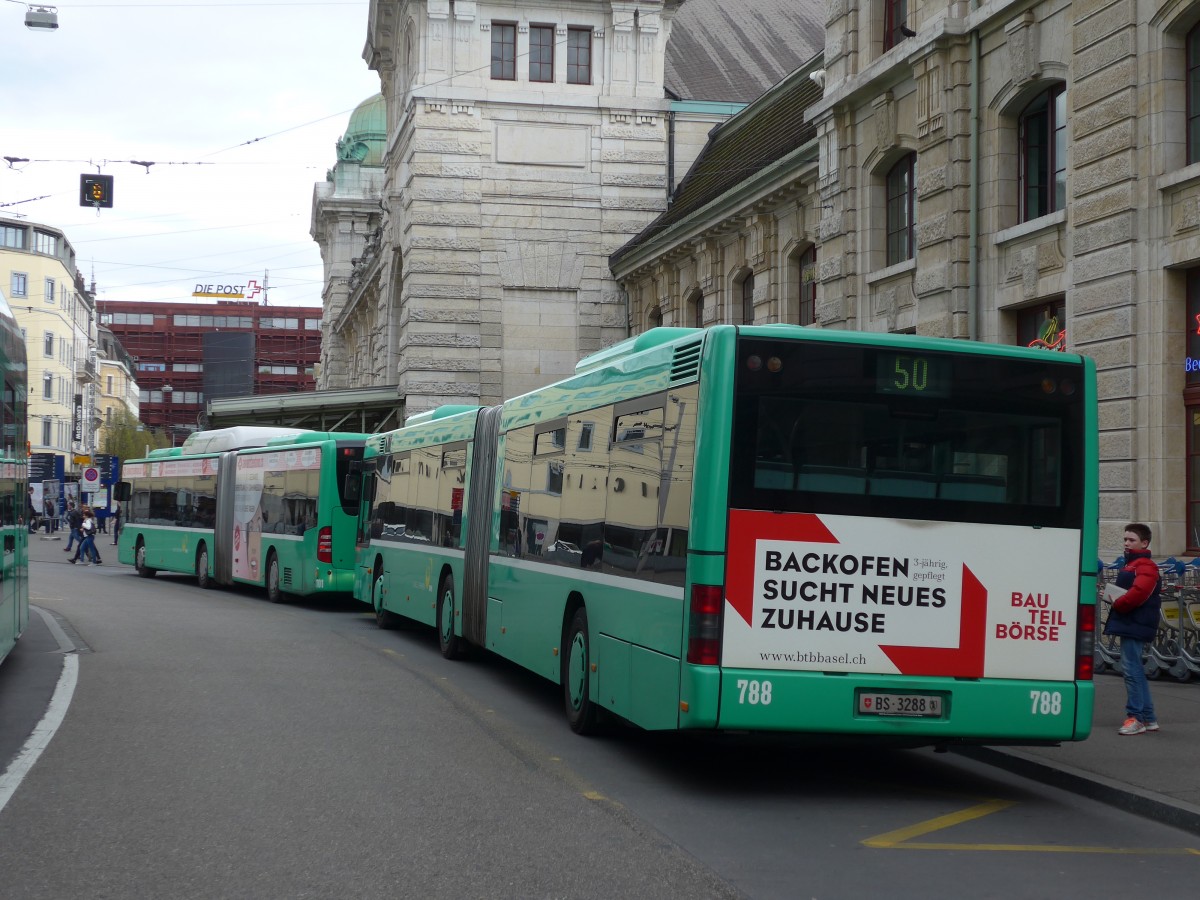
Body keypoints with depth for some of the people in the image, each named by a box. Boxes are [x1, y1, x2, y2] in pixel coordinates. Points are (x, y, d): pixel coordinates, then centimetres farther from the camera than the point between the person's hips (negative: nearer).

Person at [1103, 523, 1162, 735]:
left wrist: (1117, 604, -10)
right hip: (1129, 624, 11)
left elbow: (1138, 593, -24)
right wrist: (1114, 599, 7)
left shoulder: (1146, 566, -12)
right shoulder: (1131, 564, 20)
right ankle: (1149, 718, 19)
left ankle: (1135, 717, -8)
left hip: (1135, 627, -11)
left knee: (1131, 668, -10)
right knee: (1135, 669, 13)